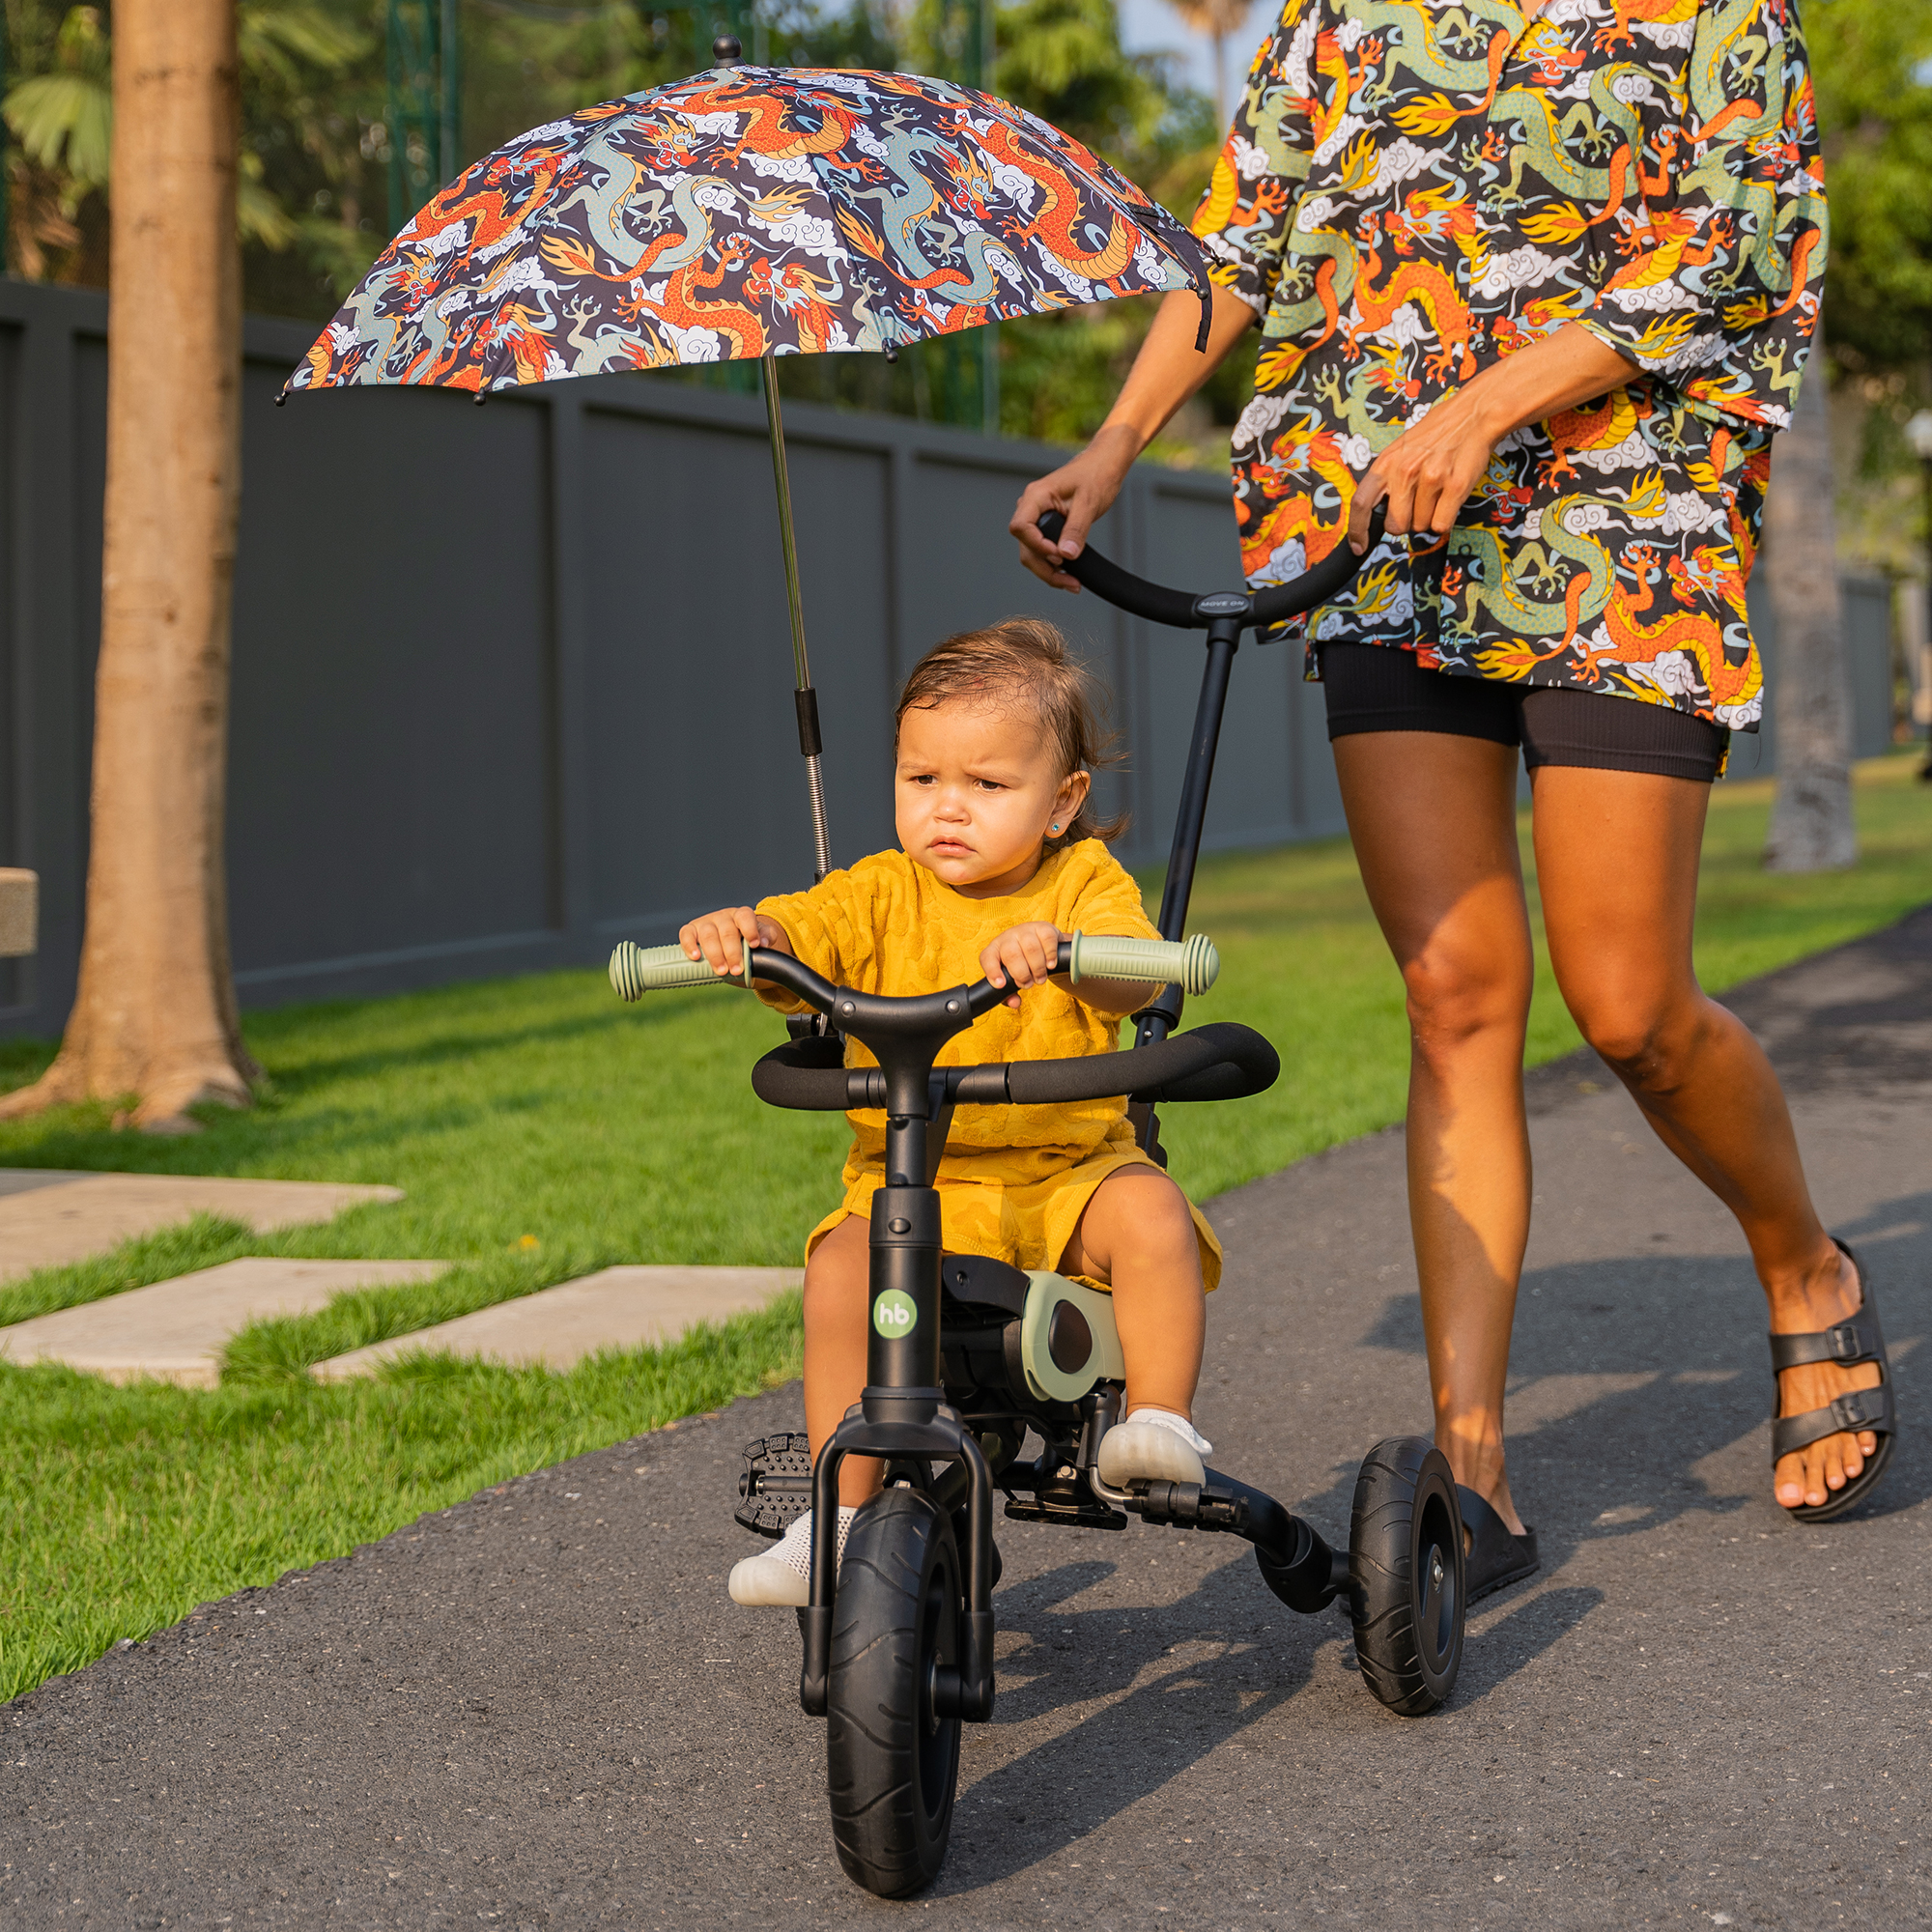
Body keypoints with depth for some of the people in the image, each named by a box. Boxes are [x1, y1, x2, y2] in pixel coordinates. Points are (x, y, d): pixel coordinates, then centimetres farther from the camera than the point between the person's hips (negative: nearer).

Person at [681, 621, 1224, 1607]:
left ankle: (1160, 1424, -16)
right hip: (906, 1181, 1)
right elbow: (798, 938, -13)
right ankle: (839, 1512, -15)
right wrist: (740, 930, -37)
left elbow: (1135, 976, -22)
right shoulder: (882, 895, 3)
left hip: (1067, 1172, -1)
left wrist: (1059, 947, -44)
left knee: (1151, 1215, -30)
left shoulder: (1084, 881, -2)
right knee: (841, 1268, -25)